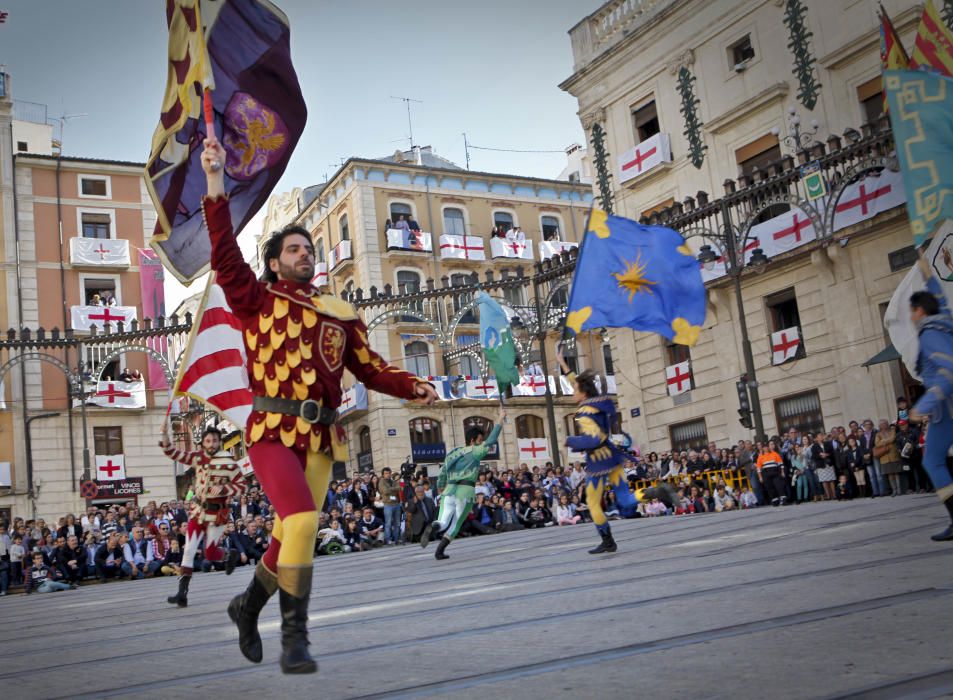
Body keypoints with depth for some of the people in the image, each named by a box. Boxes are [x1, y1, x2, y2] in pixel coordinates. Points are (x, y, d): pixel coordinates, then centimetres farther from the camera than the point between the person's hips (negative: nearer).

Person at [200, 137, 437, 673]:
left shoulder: (341, 315, 14)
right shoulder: (257, 300, 5)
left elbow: (371, 367, 11)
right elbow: (226, 254, -8)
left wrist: (414, 386, -7)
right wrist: (216, 186, -16)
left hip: (321, 438, 5)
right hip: (273, 431, -5)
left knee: (290, 534, 13)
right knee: (303, 520, -23)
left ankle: (248, 605, 39)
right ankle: (294, 637, -10)